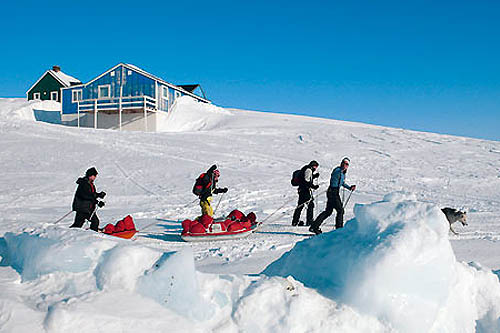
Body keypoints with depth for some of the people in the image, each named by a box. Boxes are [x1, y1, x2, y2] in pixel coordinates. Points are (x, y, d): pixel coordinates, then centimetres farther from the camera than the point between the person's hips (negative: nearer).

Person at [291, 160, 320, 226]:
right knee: (310, 204, -6)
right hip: (305, 190, -10)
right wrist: (313, 186, -19)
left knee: (300, 206, 13)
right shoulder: (308, 170, -11)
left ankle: (295, 221, 16)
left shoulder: (306, 169, 20)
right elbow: (306, 181, -20)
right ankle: (309, 221, -5)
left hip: (301, 189, 10)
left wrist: (315, 176, 17)